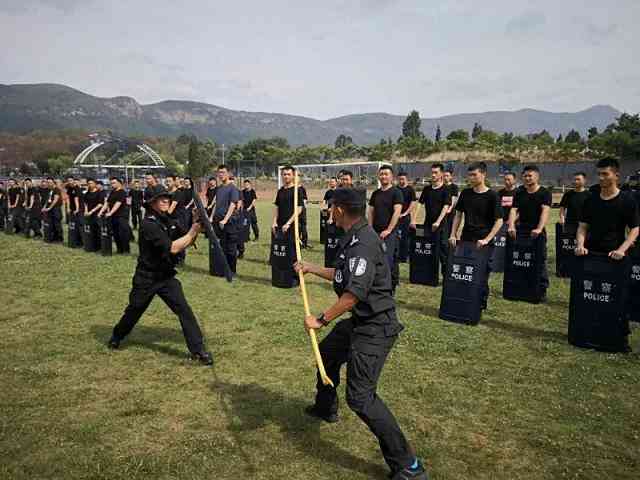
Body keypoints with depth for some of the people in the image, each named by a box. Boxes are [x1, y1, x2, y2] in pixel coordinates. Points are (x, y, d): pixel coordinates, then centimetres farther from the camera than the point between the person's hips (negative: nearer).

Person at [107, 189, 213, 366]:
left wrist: (196, 228, -13)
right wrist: (192, 232, -24)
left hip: (167, 276, 5)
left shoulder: (168, 221, 2)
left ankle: (198, 350, -6)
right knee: (134, 311, 16)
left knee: (184, 310, -9)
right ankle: (116, 337, 45)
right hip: (146, 278, -5)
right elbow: (173, 247, -28)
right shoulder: (148, 224, -21)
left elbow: (186, 242, 4)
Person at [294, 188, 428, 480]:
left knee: (360, 397, -14)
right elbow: (343, 276, 24)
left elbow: (355, 293, -32)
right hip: (360, 322, 11)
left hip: (374, 327, -11)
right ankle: (326, 409, 55)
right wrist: (310, 268, 32)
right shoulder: (354, 238, 9)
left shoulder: (363, 241, -24)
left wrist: (321, 320, -24)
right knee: (327, 352, 29)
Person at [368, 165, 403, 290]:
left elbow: (397, 212, -12)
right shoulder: (375, 193, 14)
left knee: (388, 260, -11)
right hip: (376, 232, 6)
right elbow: (371, 212, 15)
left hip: (390, 233, -6)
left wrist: (388, 230, -17)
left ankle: (391, 286, -4)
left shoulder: (396, 192, -4)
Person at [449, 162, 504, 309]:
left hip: (483, 243, -4)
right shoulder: (465, 193, 7)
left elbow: (499, 221, -8)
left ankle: (481, 304, 17)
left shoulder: (492, 196, -7)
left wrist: (486, 239, -17)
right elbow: (458, 214, 14)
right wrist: (453, 234, 4)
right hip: (465, 240, 4)